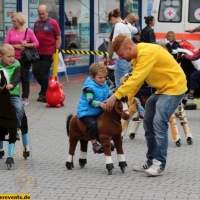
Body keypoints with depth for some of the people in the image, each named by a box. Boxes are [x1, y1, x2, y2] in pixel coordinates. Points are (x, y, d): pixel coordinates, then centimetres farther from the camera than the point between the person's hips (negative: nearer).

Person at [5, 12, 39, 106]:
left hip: (24, 58, -2)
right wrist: (15, 46, -14)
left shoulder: (28, 31, -4)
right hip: (13, 58, 2)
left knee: (25, 77, 4)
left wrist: (27, 45, -17)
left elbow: (36, 43, -2)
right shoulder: (10, 31, 3)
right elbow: (6, 44, 1)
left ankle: (25, 97, 13)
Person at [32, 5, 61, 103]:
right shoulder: (36, 23, 8)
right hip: (37, 52, 6)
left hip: (48, 53, -6)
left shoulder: (53, 23, -7)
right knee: (35, 71, 7)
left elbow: (58, 39, -6)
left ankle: (43, 94, 6)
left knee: (44, 73, -2)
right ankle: (46, 88, 26)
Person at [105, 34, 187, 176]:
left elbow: (136, 79, -31)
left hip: (173, 87, -10)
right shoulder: (137, 55, 4)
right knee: (148, 123, 10)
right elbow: (136, 79, 5)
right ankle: (151, 161, 17)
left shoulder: (147, 53, -26)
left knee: (159, 123, -19)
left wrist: (115, 97, -32)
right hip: (161, 89, 10)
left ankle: (159, 164, -14)